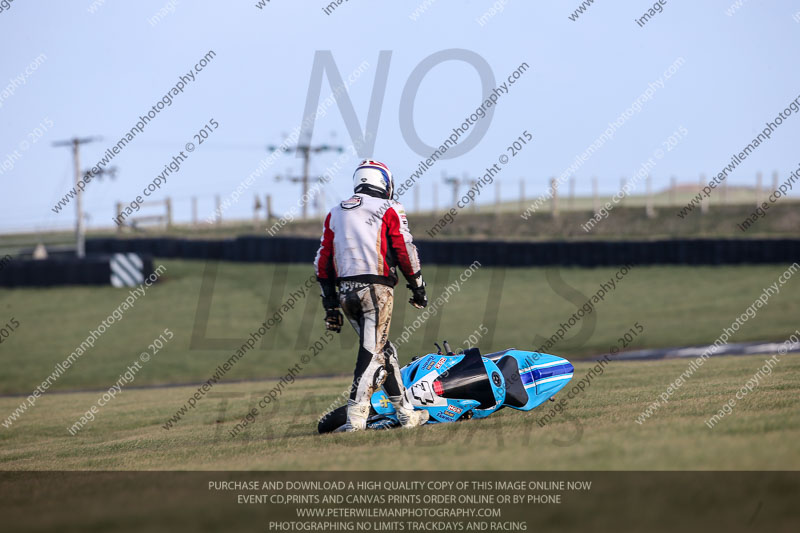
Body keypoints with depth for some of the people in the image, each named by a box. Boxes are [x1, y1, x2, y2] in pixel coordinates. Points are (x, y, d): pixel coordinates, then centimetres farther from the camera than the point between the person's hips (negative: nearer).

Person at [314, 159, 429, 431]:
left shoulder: (335, 214, 17)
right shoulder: (389, 210, 2)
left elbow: (323, 262, 14)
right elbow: (406, 253, -3)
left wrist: (330, 304, 17)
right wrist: (418, 287, 8)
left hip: (346, 292, 6)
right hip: (376, 289, -6)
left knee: (383, 350, 16)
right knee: (372, 353, -6)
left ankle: (406, 412, 19)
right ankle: (355, 416, -16)